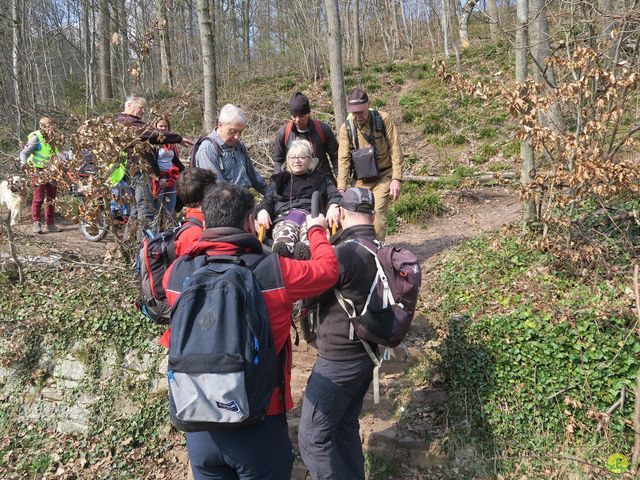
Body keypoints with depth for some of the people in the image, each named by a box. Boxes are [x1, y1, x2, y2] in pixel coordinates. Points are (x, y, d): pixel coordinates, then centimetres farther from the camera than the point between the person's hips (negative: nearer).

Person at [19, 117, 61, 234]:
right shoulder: (36, 138, -8)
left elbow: (57, 154, 22)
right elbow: (24, 152, -12)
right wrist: (23, 162, -29)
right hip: (39, 171, -7)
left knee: (51, 199, 9)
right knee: (39, 198, -9)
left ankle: (50, 224, 16)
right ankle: (36, 223, -3)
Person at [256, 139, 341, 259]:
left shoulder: (321, 178, 27)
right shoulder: (279, 179, 31)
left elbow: (334, 195, 13)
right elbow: (267, 200, 23)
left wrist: (333, 206, -12)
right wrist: (262, 210, -3)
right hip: (284, 218, 0)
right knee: (285, 232, -40)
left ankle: (306, 249, -72)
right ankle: (282, 251, -72)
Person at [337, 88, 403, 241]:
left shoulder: (383, 120, -11)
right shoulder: (346, 128, -7)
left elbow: (395, 151, -9)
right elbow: (344, 159, -9)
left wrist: (396, 179, -15)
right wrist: (341, 189, -15)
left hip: (384, 176, -2)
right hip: (362, 179, 2)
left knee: (377, 213, -13)